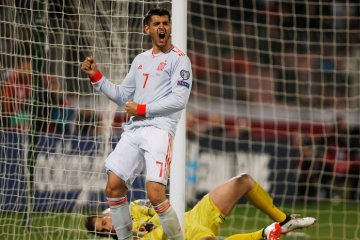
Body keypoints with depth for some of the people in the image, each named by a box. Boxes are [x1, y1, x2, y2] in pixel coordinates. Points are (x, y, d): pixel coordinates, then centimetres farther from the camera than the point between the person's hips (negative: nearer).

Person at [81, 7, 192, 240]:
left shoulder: (179, 59, 1)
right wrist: (96, 76, 13)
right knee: (113, 188, -1)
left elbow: (179, 99, -10)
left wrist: (142, 109, -9)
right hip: (133, 131, 7)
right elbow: (122, 96, 23)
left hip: (159, 130, -7)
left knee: (155, 195, -19)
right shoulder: (140, 60, 21)